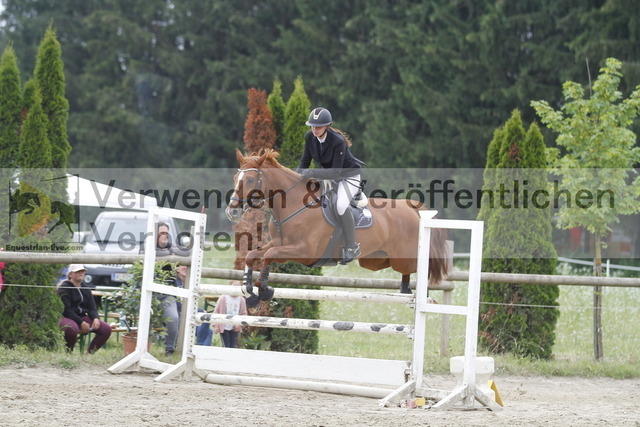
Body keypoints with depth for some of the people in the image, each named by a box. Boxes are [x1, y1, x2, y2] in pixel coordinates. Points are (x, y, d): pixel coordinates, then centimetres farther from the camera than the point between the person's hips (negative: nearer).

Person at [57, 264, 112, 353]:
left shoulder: (86, 289, 16)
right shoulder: (64, 288, -6)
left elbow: (92, 307, 12)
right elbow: (66, 310, -14)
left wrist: (95, 318, -12)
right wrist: (81, 323, -22)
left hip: (83, 317, 7)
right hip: (67, 318, -7)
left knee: (106, 329, -12)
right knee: (72, 329, -43)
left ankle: (90, 352, -1)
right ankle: (68, 352, -17)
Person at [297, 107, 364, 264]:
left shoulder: (337, 141, -31)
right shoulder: (309, 137, -11)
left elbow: (336, 171, -32)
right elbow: (305, 162, -1)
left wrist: (312, 173, -40)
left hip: (349, 175, -8)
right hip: (328, 174, 8)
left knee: (341, 205, -30)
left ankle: (352, 247, -18)